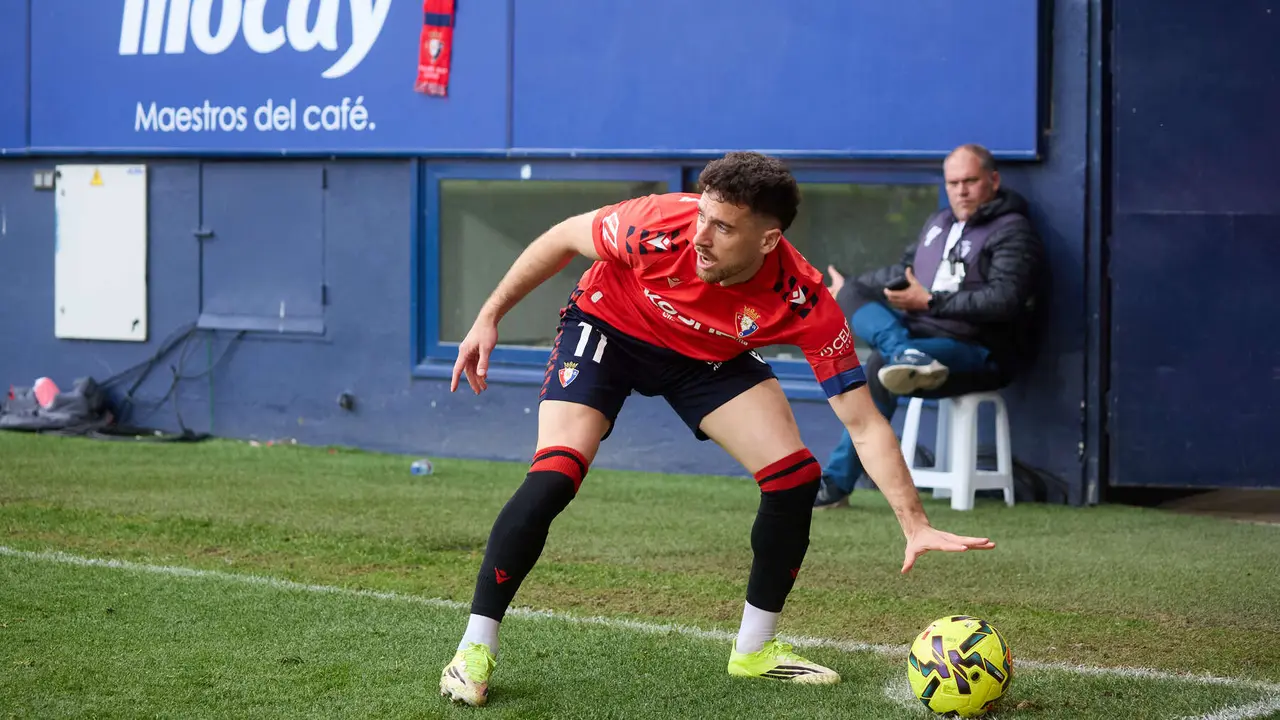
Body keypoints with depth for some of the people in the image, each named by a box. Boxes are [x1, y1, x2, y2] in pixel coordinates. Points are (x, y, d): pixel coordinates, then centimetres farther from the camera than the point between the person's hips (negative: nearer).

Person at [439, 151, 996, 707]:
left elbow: (863, 425, -27)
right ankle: (475, 650, -9)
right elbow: (563, 239, -15)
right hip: (606, 328, -2)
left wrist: (915, 526, -34)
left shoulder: (804, 302, -32)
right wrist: (489, 318, -11)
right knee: (553, 479, -22)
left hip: (709, 356, 3)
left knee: (795, 477, -10)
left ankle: (755, 648, 11)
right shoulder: (660, 227, -37)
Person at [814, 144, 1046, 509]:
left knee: (879, 365, -32)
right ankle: (906, 355, -41)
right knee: (852, 294, -11)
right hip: (919, 332, 9)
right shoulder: (939, 222, 20)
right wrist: (848, 288, 34)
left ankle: (837, 482, -29)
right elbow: (903, 272, 35)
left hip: (978, 352, -9)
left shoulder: (1013, 232, -8)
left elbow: (1005, 300, -22)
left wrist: (930, 302, -24)